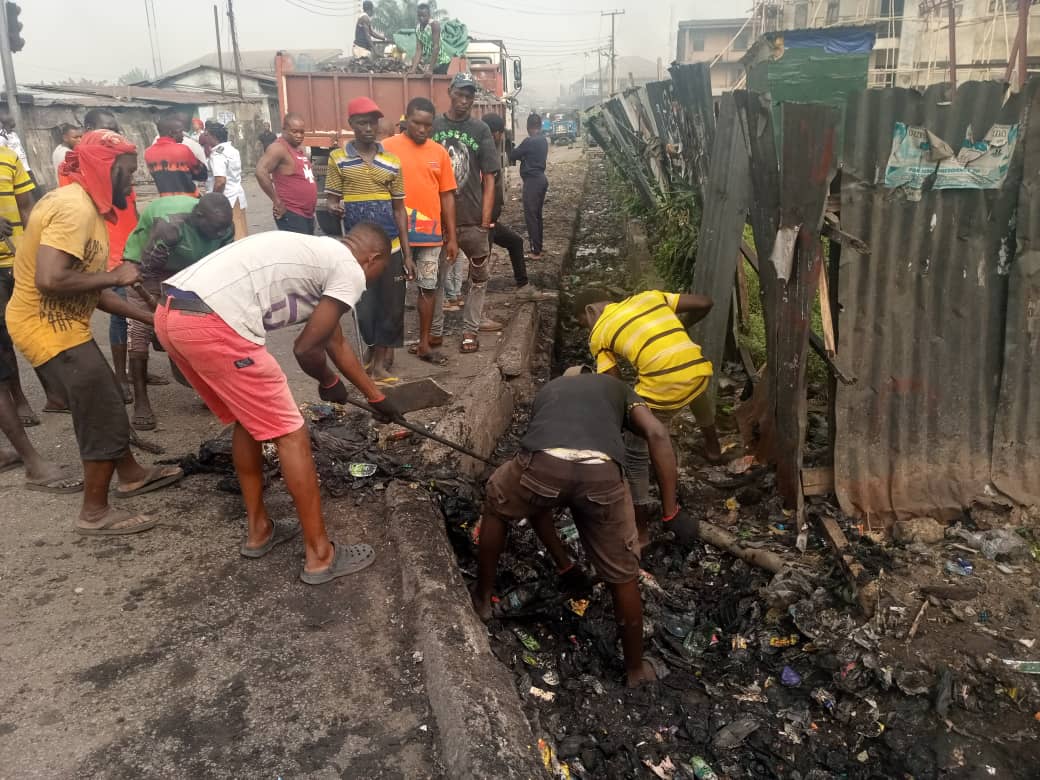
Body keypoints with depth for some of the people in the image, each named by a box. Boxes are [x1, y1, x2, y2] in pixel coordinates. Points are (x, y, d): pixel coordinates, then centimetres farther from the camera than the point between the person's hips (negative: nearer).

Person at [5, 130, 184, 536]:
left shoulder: (86, 206, 10)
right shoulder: (74, 207, -21)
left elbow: (89, 289, 11)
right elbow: (50, 280, -33)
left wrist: (149, 316, 9)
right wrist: (115, 276, -19)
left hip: (61, 324, 10)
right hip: (48, 329, -10)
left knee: (104, 403, 22)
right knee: (105, 415, -2)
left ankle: (131, 474, 40)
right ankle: (95, 513, 13)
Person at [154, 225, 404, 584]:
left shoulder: (315, 252, 30)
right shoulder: (350, 271, 3)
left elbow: (336, 343, 38)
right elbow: (306, 349, -1)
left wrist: (376, 396, 47)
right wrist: (330, 383, 22)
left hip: (171, 313, 10)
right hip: (212, 325, -10)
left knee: (249, 419, 25)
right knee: (290, 434, 3)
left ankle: (259, 530, 37)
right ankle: (320, 555, 14)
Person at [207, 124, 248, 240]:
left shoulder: (217, 153, -16)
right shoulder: (233, 149, 12)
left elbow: (220, 181, -25)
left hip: (226, 199, -9)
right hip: (237, 196, 9)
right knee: (239, 231, 11)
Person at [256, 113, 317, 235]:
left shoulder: (299, 147, 14)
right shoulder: (279, 148, -13)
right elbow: (261, 172, -26)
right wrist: (277, 202, -21)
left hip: (308, 214, 9)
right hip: (291, 215, -9)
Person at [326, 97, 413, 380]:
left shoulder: (392, 162, 5)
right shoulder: (338, 158, 0)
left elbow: (399, 209, 7)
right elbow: (331, 200, 1)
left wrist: (407, 253, 4)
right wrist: (334, 207, -25)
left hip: (390, 246, 2)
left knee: (392, 306, 3)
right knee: (364, 307, 4)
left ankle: (379, 360, 16)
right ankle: (382, 351, 26)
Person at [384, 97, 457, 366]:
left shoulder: (439, 152, 6)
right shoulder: (388, 148, -4)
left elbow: (447, 195, 9)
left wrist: (452, 237, 6)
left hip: (431, 234, 3)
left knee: (429, 288, 9)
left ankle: (424, 344, 21)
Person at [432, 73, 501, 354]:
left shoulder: (480, 130, 2)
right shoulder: (432, 126, 2)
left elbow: (489, 179, 1)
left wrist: (485, 221, -5)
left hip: (473, 219, 0)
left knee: (479, 276, 6)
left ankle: (470, 329, 18)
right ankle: (434, 330, 20)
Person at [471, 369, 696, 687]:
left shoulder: (545, 393, 41)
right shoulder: (617, 388, 38)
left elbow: (535, 499, 43)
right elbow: (657, 435, 13)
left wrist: (563, 563, 53)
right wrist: (673, 512, 15)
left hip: (543, 463, 1)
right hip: (601, 473, -1)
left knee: (498, 506, 38)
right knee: (623, 577, 25)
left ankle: (482, 599, 51)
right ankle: (635, 668, 44)